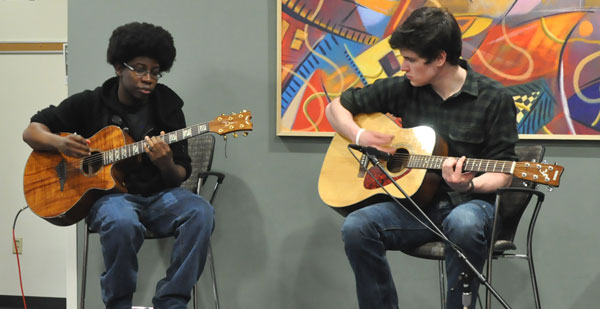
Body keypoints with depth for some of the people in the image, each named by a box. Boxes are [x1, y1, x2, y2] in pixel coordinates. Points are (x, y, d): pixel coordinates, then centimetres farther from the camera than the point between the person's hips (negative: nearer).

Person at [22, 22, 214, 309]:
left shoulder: (167, 108, 6)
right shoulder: (90, 104, 3)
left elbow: (180, 176, 5)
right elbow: (32, 131, 7)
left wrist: (166, 165, -21)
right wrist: (60, 143, -16)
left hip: (159, 194, 2)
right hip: (110, 193, -2)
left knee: (201, 212, -30)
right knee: (122, 223, -39)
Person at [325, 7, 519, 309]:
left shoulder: (493, 99, -5)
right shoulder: (402, 89, 4)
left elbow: (502, 172, -3)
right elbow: (336, 107, 15)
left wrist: (469, 185, -24)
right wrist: (359, 136, -5)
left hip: (467, 202, -3)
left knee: (464, 225, -40)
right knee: (356, 227, -26)